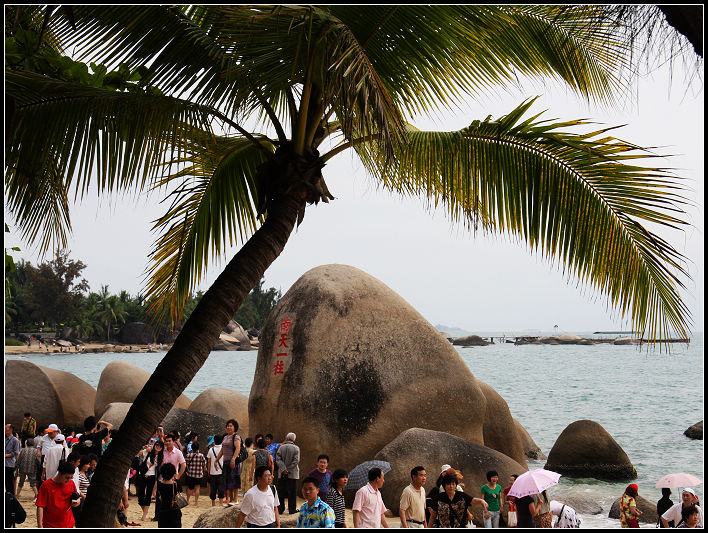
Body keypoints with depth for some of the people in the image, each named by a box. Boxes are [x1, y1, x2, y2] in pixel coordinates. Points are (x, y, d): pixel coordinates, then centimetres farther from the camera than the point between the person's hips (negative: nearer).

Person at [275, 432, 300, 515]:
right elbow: (296, 461, -13)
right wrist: (288, 469, -8)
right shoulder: (296, 448, -5)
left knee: (281, 492, 9)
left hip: (282, 474, 2)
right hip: (293, 474, -2)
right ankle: (292, 509, 9)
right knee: (292, 492, 6)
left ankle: (280, 509, 10)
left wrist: (283, 469, -12)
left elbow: (278, 459, -7)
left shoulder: (281, 447, 0)